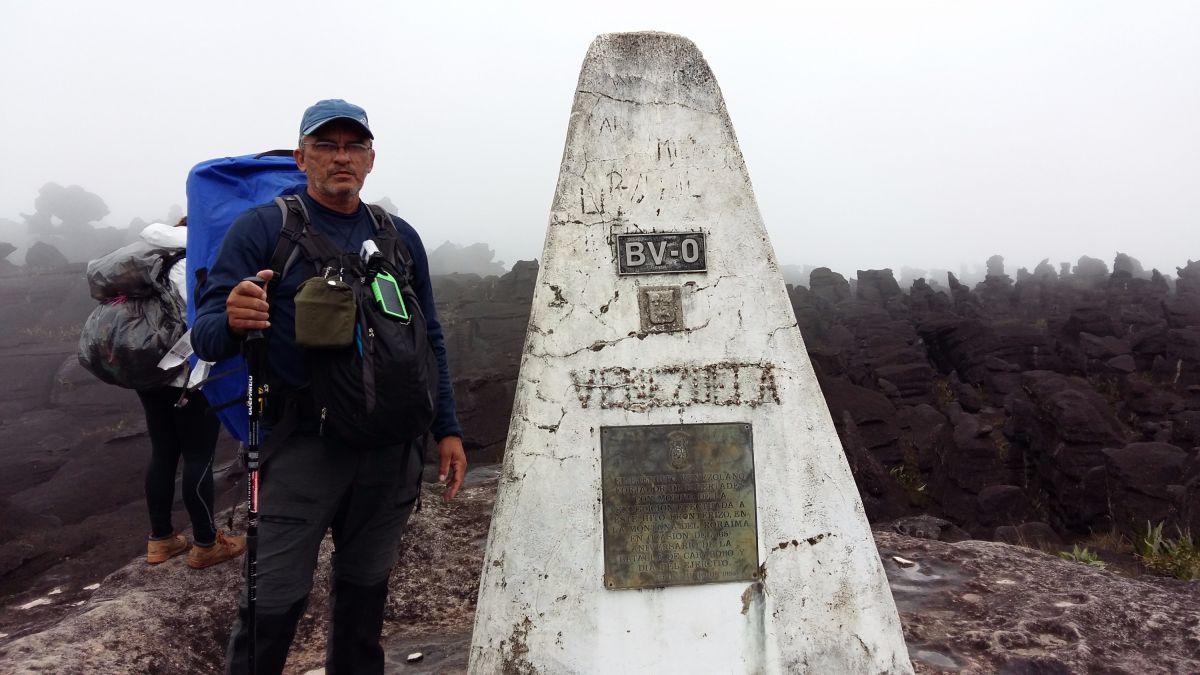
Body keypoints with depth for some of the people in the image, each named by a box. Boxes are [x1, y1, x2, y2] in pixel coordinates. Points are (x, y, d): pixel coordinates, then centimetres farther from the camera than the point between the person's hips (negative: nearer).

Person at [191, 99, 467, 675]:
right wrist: (234, 321, -30)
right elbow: (206, 337, -7)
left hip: (390, 450, 4)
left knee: (365, 589, 17)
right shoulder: (261, 228, -2)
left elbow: (430, 341, 12)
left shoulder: (400, 237, 9)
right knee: (273, 604, 0)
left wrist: (447, 431, 8)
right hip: (300, 447, -3)